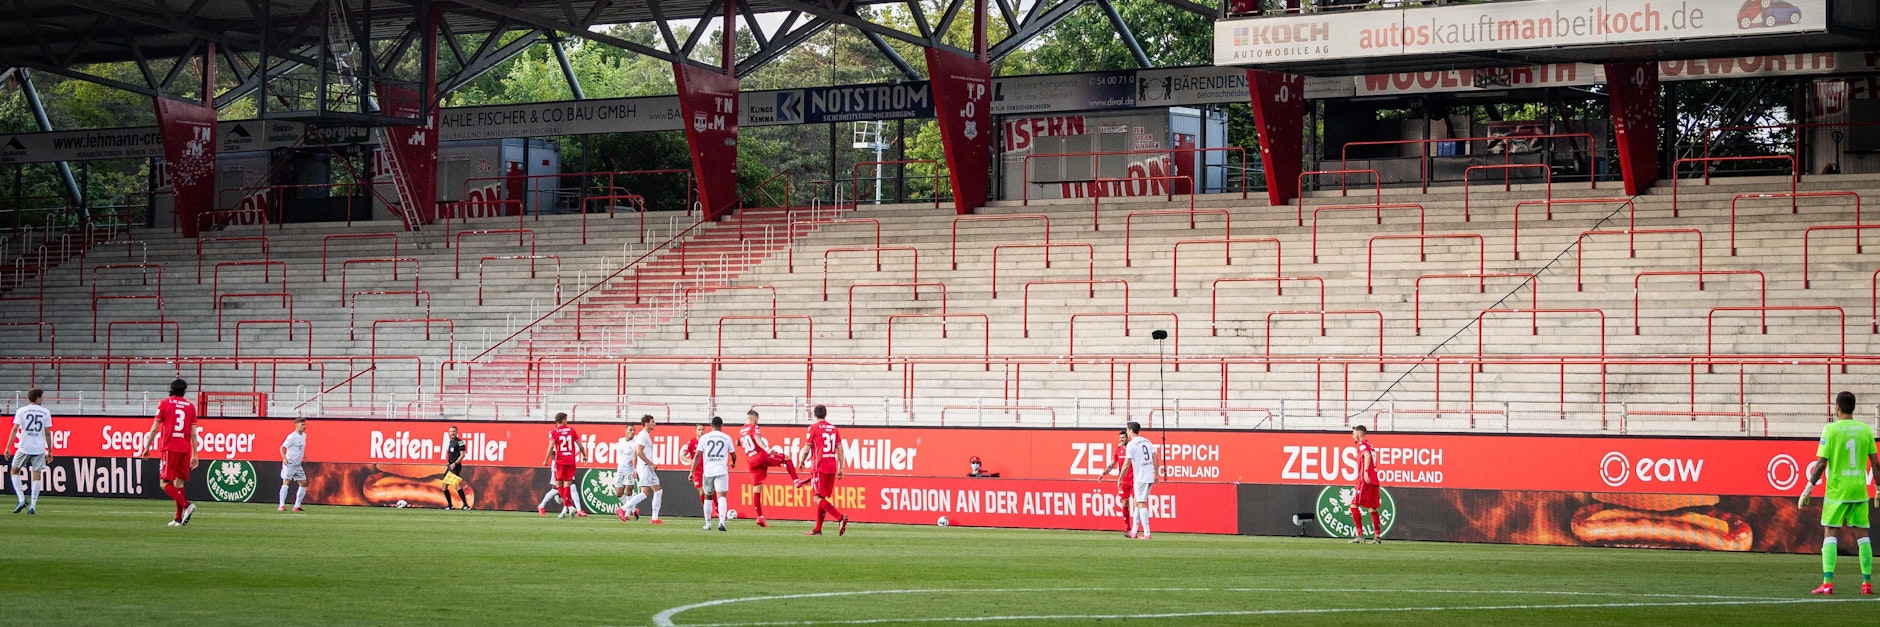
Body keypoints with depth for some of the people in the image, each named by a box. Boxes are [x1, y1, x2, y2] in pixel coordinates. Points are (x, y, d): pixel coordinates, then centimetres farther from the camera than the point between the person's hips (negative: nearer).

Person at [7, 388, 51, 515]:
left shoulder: (21, 411, 0)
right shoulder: (45, 413, 3)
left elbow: (15, 429, -7)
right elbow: (47, 433, 4)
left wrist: (8, 447, -6)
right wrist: (49, 451, 11)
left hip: (24, 447, -1)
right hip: (39, 449, 1)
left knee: (15, 472, 16)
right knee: (37, 476, 5)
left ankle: (22, 499, 0)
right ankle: (32, 506, -1)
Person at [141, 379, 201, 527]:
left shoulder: (164, 404, 2)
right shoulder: (190, 406, 10)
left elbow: (154, 429, 1)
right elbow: (194, 434, 8)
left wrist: (147, 447, 10)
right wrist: (194, 455, 11)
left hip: (169, 448, -4)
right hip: (185, 449, 4)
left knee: (165, 483, -4)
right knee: (179, 483, 10)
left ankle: (186, 505, -23)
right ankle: (179, 518, 7)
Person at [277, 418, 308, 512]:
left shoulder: (304, 435, 11)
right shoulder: (292, 437, -14)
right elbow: (282, 447, -15)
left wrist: (304, 456, 21)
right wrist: (284, 458, -29)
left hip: (298, 464, 8)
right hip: (289, 463, -8)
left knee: (304, 483, 6)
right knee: (286, 482, -17)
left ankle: (297, 506, 12)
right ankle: (281, 506, -21)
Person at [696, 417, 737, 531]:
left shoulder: (704, 438, 4)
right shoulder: (726, 438, 5)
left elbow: (697, 455, -1)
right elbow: (733, 455, 16)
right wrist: (733, 462, 39)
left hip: (707, 471, 1)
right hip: (722, 471, -1)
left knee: (708, 498, 16)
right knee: (721, 497, -9)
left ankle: (708, 524, 21)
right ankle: (721, 522, -27)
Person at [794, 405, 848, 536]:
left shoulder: (813, 428, -3)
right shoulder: (833, 428, 13)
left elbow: (806, 449, -3)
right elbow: (840, 450, 10)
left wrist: (802, 461, 14)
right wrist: (840, 468, 14)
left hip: (820, 467, -6)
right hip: (832, 467, 6)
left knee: (818, 498, -7)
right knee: (822, 498, 13)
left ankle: (840, 518, -26)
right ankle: (818, 529, 13)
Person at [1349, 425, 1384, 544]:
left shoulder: (1362, 444, -4)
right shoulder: (1370, 445, 22)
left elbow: (1367, 455, -22)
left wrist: (1365, 471, -32)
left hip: (1365, 480, -9)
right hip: (1374, 480, 9)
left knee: (1354, 505, -6)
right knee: (1372, 508, 10)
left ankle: (1359, 534, -13)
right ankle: (1377, 536, 7)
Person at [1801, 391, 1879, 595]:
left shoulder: (1830, 429, -7)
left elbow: (1821, 464, -10)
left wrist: (1808, 489, -4)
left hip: (1836, 491, -3)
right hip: (1859, 491, 3)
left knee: (1830, 533, 1)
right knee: (1862, 534, 10)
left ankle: (1827, 583, -9)